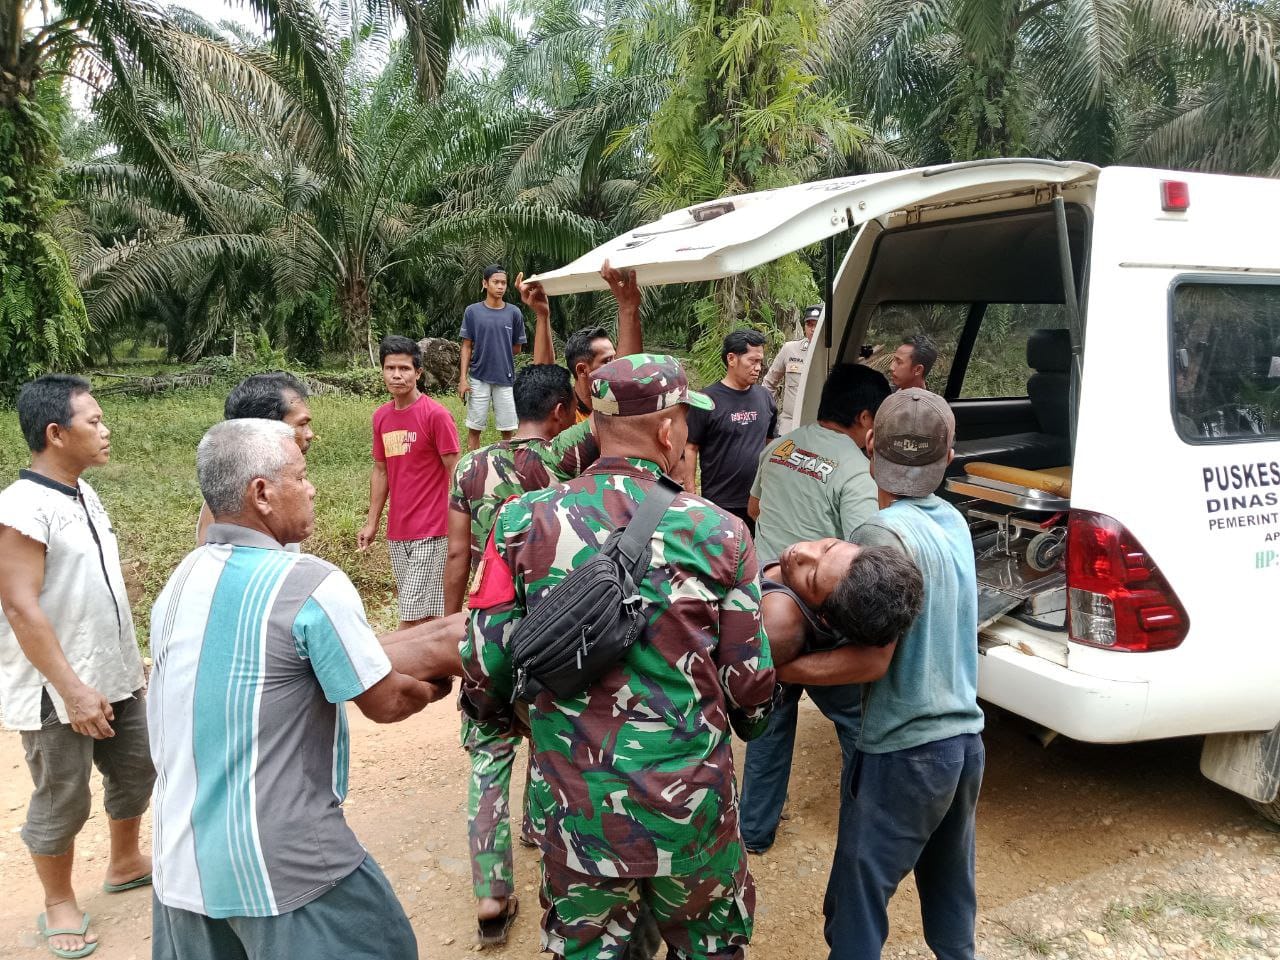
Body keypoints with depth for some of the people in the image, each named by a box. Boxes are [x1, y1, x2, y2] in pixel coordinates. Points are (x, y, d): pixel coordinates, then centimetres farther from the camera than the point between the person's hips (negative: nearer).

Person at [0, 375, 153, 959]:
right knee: (61, 802, 9)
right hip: (58, 693, -8)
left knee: (135, 772, 21)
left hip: (116, 677, 8)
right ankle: (60, 906, 29)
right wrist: (72, 689, -23)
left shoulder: (83, 493, 5)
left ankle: (125, 864, 43)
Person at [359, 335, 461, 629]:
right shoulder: (380, 416, 9)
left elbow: (455, 472, -10)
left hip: (430, 530, -6)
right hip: (397, 531, 6)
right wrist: (372, 524, 16)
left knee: (413, 615, -6)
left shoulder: (436, 415, -11)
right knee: (423, 612, 14)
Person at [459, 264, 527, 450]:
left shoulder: (514, 313, 1)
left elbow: (517, 347, 10)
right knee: (474, 427, 6)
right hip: (478, 378, 0)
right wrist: (463, 378, -4)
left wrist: (499, 353, 4)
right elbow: (467, 347, 2)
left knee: (508, 429, 5)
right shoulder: (472, 311, 0)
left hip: (505, 379, 0)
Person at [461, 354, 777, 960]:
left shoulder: (524, 522, -10)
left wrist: (496, 714, 17)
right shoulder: (717, 533, -12)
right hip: (691, 806, 0)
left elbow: (484, 665, -7)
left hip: (574, 807, 1)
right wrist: (751, 721, 17)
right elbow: (750, 684, -7)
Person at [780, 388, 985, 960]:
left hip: (904, 751, -8)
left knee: (856, 908, 4)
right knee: (950, 897, 23)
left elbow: (872, 661, -21)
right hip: (964, 741, 8)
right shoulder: (952, 521, 5)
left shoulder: (884, 533, -20)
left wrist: (777, 669, -18)